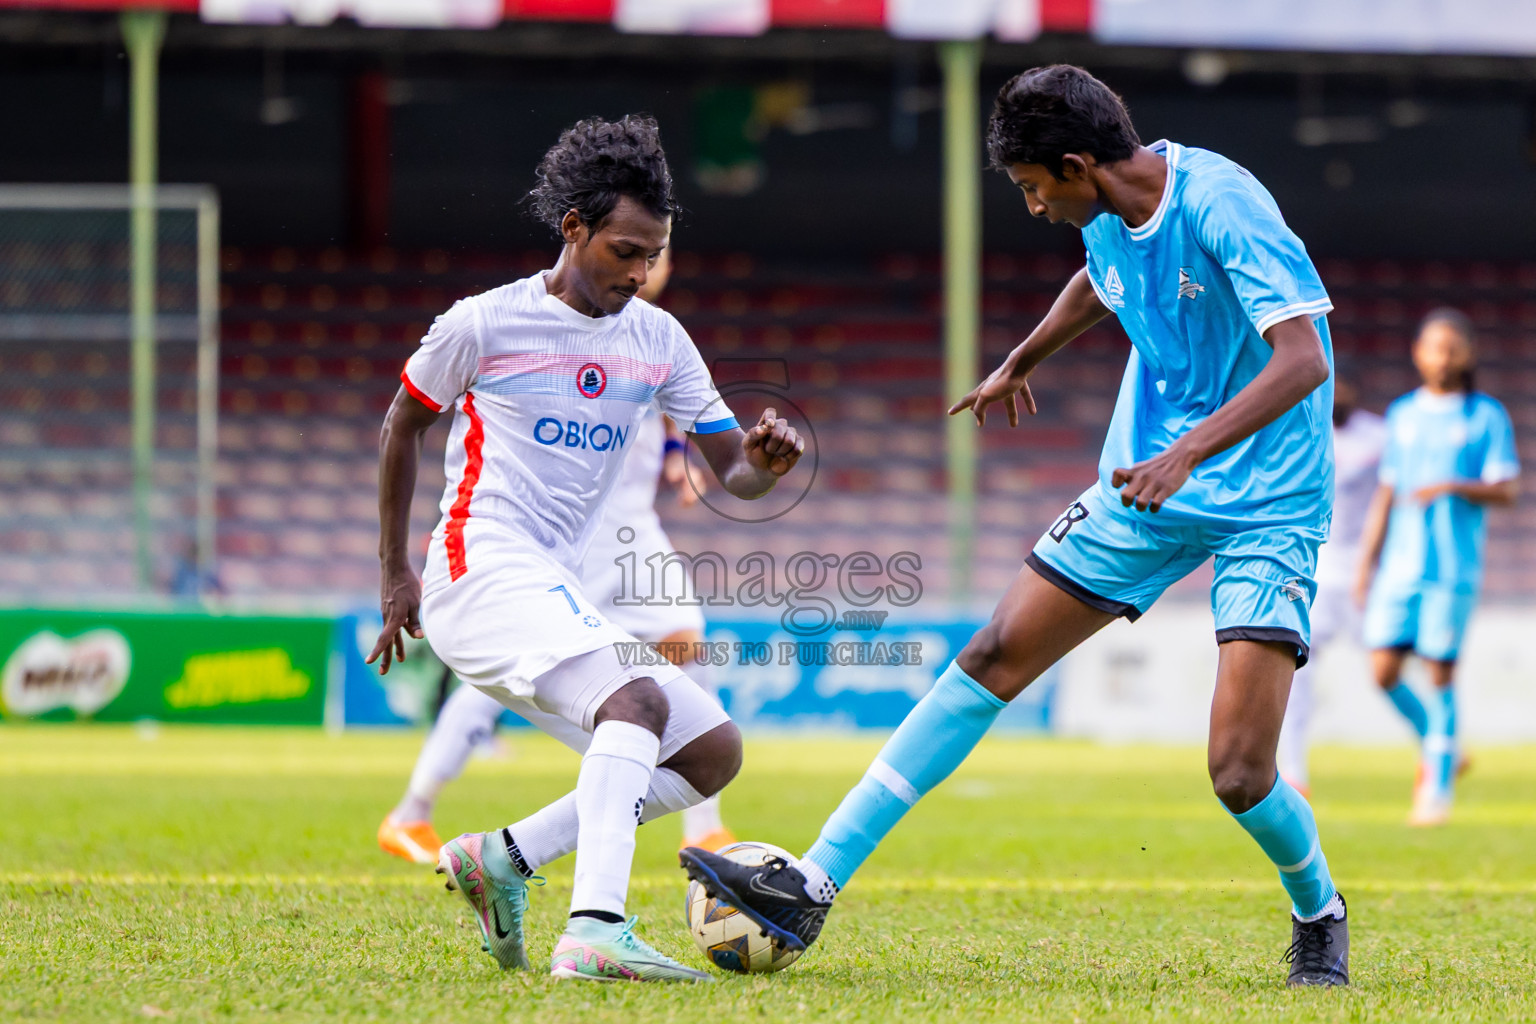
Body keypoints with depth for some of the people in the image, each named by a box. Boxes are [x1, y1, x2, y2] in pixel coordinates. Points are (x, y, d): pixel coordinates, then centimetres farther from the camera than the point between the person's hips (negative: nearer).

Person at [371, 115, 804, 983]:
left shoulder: (658, 341, 11)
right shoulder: (484, 325, -2)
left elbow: (733, 473, 10)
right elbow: (403, 427, 12)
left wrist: (764, 461, -15)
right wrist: (395, 575, 16)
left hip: (561, 597, 8)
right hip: (483, 571, -8)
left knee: (714, 751, 0)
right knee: (638, 700, -31)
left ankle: (503, 859, -1)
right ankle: (595, 929, -46)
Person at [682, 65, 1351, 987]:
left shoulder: (1221, 204, -23)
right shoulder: (1109, 217, 2)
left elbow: (1304, 360, -31)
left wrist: (1191, 451, -41)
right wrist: (1020, 364, 42)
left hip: (1265, 509, -7)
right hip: (1145, 486, 8)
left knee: (1240, 773, -17)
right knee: (994, 659, 2)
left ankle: (1319, 914, 17)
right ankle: (813, 886, 4)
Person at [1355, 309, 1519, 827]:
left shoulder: (1487, 416, 2)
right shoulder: (1402, 415, 14)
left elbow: (1507, 490, -4)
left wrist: (1454, 486, -21)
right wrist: (1367, 563, 13)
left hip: (1454, 567, -4)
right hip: (1399, 566, 4)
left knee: (1440, 671, -6)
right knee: (1384, 671, -5)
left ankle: (1438, 789, 2)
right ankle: (1438, 751, 18)